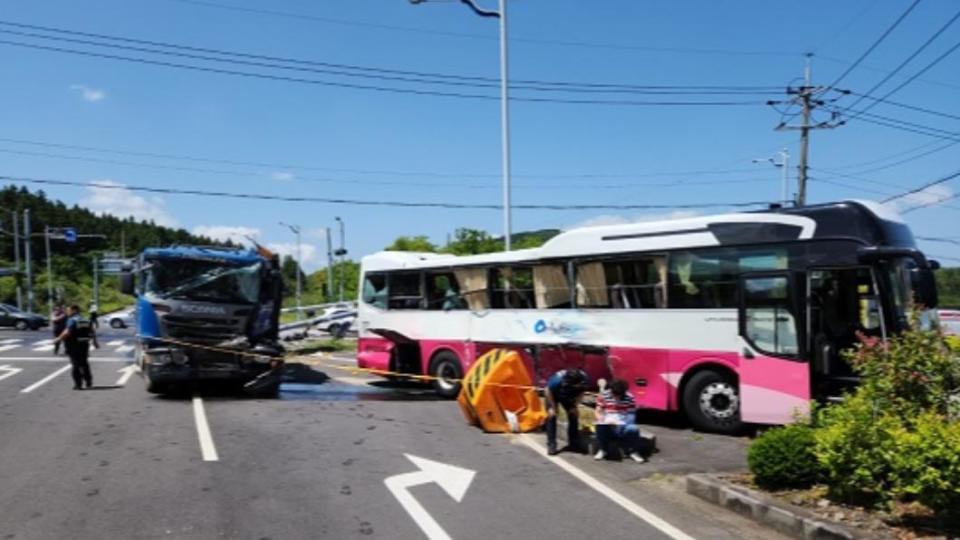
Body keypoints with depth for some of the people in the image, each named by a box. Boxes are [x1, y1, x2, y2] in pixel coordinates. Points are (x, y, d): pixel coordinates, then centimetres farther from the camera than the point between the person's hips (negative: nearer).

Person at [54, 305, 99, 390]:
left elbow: (67, 332, -23)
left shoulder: (72, 320, -11)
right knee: (84, 364, 17)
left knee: (76, 365, 0)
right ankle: (89, 382, 19)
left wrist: (58, 339, -14)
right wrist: (95, 342, 22)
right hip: (85, 344, 7)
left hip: (75, 345, -7)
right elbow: (93, 332, 14)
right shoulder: (85, 320, 12)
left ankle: (78, 384, 0)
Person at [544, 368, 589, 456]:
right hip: (553, 394, -4)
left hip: (568, 396, 4)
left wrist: (574, 406, -14)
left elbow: (581, 392, -12)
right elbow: (548, 391, -24)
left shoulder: (584, 379, -34)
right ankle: (551, 445, -8)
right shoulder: (558, 379, -44)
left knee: (573, 415, 0)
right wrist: (553, 407, -20)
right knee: (552, 416, -12)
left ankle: (574, 444, 12)